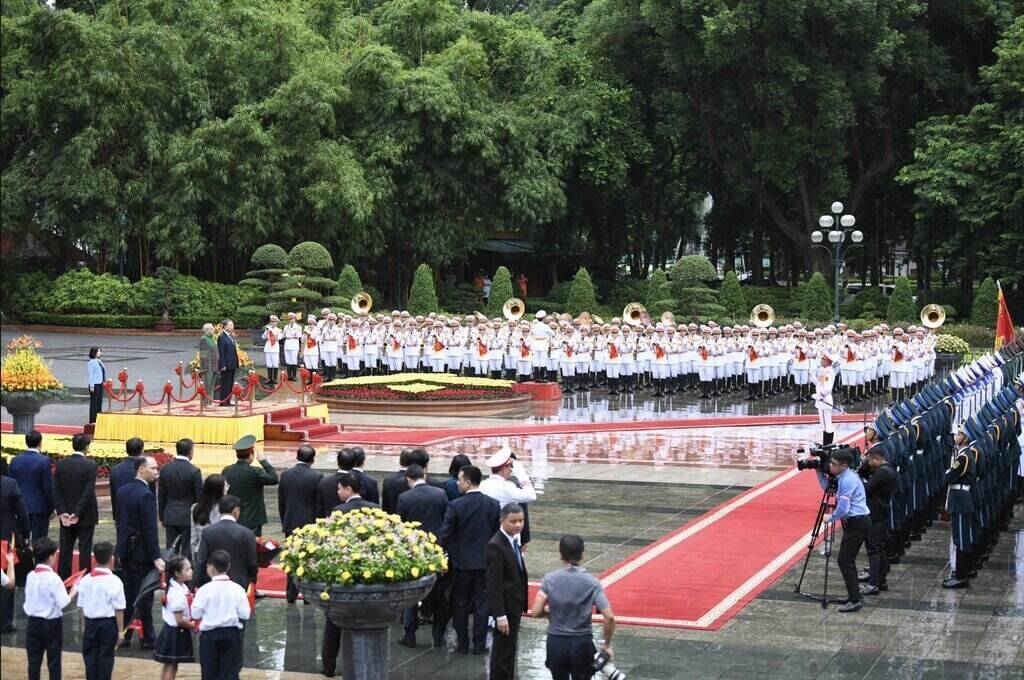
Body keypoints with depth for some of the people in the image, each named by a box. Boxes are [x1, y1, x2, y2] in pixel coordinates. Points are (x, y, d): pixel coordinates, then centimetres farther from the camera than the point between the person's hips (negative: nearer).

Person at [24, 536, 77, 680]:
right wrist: (73, 593, -3)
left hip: (33, 622, 5)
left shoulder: (30, 576, -1)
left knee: (34, 660, 9)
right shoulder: (53, 578, -18)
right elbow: (63, 603, -18)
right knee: (53, 661, 5)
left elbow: (28, 599, 6)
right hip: (51, 624, -5)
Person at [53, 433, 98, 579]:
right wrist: (77, 514, -14)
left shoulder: (61, 464, -1)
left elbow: (56, 490, -2)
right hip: (85, 516, -4)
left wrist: (62, 512, -3)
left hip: (66, 516, 4)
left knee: (65, 549, 10)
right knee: (84, 550, 3)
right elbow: (88, 492, -17)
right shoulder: (90, 465, -13)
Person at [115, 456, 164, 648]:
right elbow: (150, 529, -21)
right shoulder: (146, 495, -19)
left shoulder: (123, 491, 7)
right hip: (142, 552, -8)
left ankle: (123, 634, 17)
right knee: (144, 596, 0)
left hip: (126, 549, 8)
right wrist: (156, 557, -20)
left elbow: (120, 521, 13)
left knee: (127, 594, 13)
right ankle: (147, 638, 6)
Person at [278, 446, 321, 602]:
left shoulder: (285, 475, -1)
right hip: (310, 525, -3)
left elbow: (281, 502, 5)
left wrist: (285, 522, 15)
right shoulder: (316, 477, -12)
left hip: (291, 525, 3)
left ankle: (291, 595, 13)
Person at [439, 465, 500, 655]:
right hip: (486, 561, 2)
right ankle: (479, 645, 11)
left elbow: (444, 535, -11)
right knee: (481, 603, 8)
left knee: (460, 604, 10)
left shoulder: (455, 506, -13)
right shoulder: (493, 505, -2)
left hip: (462, 562, -2)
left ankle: (462, 644, 14)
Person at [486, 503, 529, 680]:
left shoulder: (514, 540, 6)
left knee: (509, 649, 20)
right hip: (505, 607, -9)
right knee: (503, 651, -1)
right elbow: (494, 584, -23)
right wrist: (500, 615, -24)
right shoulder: (496, 546, -22)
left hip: (515, 605, 9)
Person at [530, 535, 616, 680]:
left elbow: (535, 612, -11)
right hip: (582, 643, -1)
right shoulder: (592, 582, -10)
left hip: (556, 642, 2)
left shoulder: (550, 579, -7)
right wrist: (607, 644, -3)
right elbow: (609, 617, -16)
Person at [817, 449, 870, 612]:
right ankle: (853, 595, 21)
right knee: (847, 560, 15)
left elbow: (843, 508, -24)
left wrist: (830, 518, -8)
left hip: (857, 523, -10)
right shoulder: (843, 477, 10)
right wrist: (819, 472, 10)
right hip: (853, 521, 10)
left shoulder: (848, 480, -19)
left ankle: (855, 600, -11)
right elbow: (827, 487, 24)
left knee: (844, 560, -11)